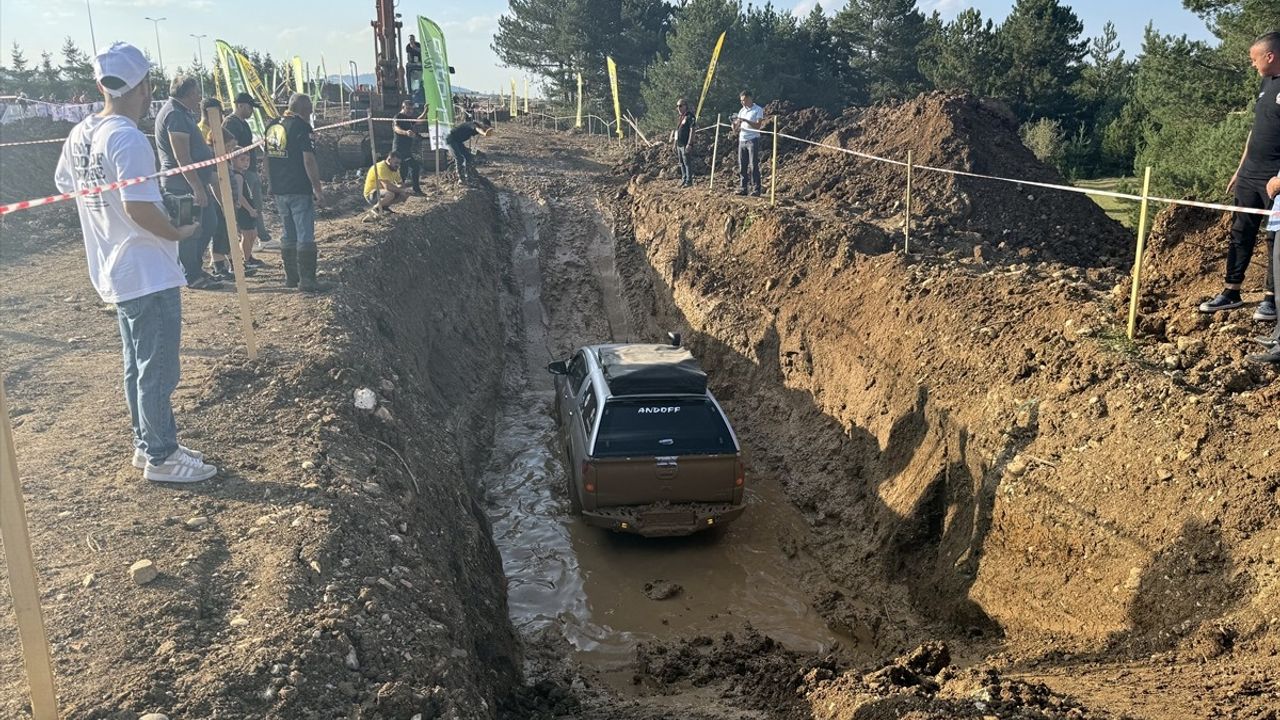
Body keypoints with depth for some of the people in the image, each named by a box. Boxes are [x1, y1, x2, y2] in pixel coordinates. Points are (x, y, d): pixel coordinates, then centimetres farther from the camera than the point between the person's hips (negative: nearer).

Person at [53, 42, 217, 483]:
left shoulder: (80, 135, 5)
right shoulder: (128, 139, -21)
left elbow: (64, 184, 17)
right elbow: (139, 208, -28)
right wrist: (179, 233, -12)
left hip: (114, 271, 9)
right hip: (148, 274, -9)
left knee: (138, 366, 19)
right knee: (158, 371, 2)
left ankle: (146, 444, 30)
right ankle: (161, 458, 11)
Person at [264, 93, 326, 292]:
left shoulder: (272, 126, 11)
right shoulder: (301, 127, -11)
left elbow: (267, 159, 17)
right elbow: (309, 160, -17)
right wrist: (318, 190, -15)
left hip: (278, 190, 7)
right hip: (299, 191, -7)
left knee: (288, 235, 17)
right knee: (305, 236, -3)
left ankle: (291, 277, 21)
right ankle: (306, 281, -5)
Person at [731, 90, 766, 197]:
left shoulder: (758, 110, -1)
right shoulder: (741, 111, 15)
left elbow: (758, 126, -12)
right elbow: (736, 130, 13)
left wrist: (745, 120, -19)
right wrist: (734, 123, -8)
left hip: (753, 140, -6)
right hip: (742, 140, 6)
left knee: (753, 165, -8)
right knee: (742, 166, 3)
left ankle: (757, 189, -5)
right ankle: (742, 188, 6)